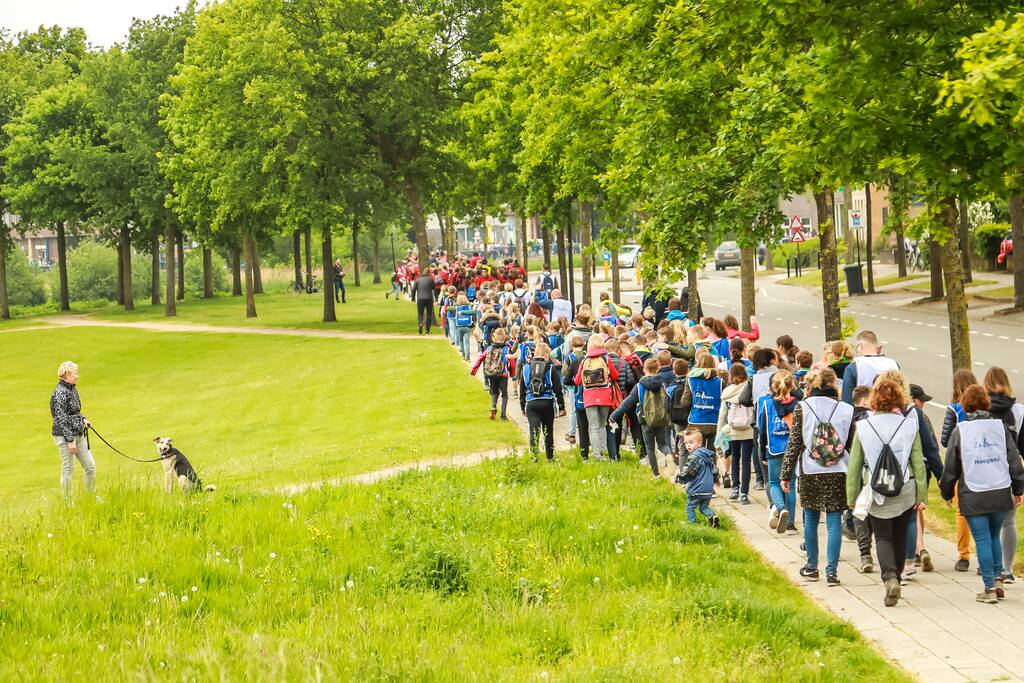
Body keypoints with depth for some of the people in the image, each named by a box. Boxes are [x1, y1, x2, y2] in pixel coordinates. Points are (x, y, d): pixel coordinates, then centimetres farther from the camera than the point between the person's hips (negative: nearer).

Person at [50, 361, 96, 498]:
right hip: (64, 435, -9)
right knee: (68, 469, -1)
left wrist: (83, 419, 4)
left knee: (90, 466, 11)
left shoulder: (72, 390, 10)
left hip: (79, 434, 9)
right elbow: (61, 419, -19)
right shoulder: (60, 393, -17)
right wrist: (70, 440, -21)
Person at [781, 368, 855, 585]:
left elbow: (794, 443, -3)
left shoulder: (802, 408, -3)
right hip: (838, 474, 0)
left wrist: (786, 475, 2)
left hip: (810, 473, 0)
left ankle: (811, 567, 23)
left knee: (811, 520, 14)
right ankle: (831, 571, -2)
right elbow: (852, 445, 2)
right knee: (834, 521, 2)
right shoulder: (845, 410, -2)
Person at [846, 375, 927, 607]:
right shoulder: (909, 425, -5)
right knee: (900, 536, 18)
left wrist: (852, 497, 7)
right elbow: (918, 463, -2)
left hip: (876, 493, -1)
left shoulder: (864, 427, -5)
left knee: (883, 537, 5)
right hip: (905, 492, 1)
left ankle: (890, 577, -18)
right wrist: (922, 495, 4)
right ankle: (896, 575, 28)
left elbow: (854, 465, -1)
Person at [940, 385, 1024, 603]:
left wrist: (947, 493, 16)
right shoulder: (1000, 426, 2)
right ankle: (997, 580, 15)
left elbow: (950, 466, 2)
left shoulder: (960, 431, -3)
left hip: (973, 497, -3)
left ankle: (990, 588, -1)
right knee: (994, 536, 19)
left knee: (982, 540, 1)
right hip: (1001, 493, 3)